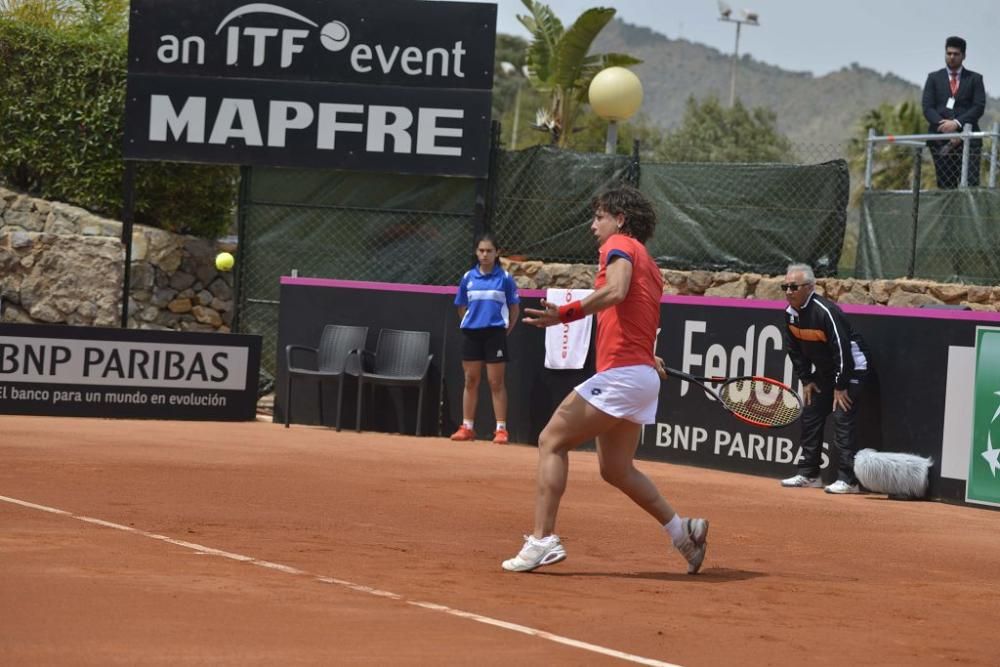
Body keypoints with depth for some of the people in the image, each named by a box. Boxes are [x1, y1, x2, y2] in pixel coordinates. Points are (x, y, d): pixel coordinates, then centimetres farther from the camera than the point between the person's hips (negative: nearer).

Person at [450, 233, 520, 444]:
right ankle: (467, 427, 11)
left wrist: (507, 330, 1)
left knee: (496, 383, -2)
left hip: (495, 334, -3)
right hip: (471, 333, 3)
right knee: (470, 381, 7)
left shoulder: (504, 278, -2)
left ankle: (501, 429, -1)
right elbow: (461, 307, 16)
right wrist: (470, 325, 11)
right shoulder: (468, 277, 6)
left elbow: (514, 307, 4)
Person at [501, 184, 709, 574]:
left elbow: (616, 290, -23)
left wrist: (567, 314, -27)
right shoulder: (648, 264, 24)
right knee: (616, 469, 17)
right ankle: (681, 531, 16)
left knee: (552, 442, -6)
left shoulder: (619, 244, -3)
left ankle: (542, 540, -13)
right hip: (643, 374, 9)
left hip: (620, 373, -9)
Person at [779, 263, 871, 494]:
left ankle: (849, 480, -18)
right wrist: (806, 380, 6)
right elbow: (795, 350, 10)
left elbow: (842, 349, -28)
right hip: (824, 371, 9)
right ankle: (809, 474, 20)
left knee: (843, 419, -17)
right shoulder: (790, 314, -2)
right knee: (810, 417, 10)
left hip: (851, 369, -9)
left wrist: (841, 386, -25)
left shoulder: (826, 312, -29)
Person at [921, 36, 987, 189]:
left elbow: (979, 107, 1)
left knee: (970, 183, -12)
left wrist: (957, 123, -14)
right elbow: (927, 108, 5)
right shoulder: (934, 78, 15)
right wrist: (944, 126, -11)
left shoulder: (975, 79, 12)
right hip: (940, 140, 1)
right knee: (945, 185, -4)